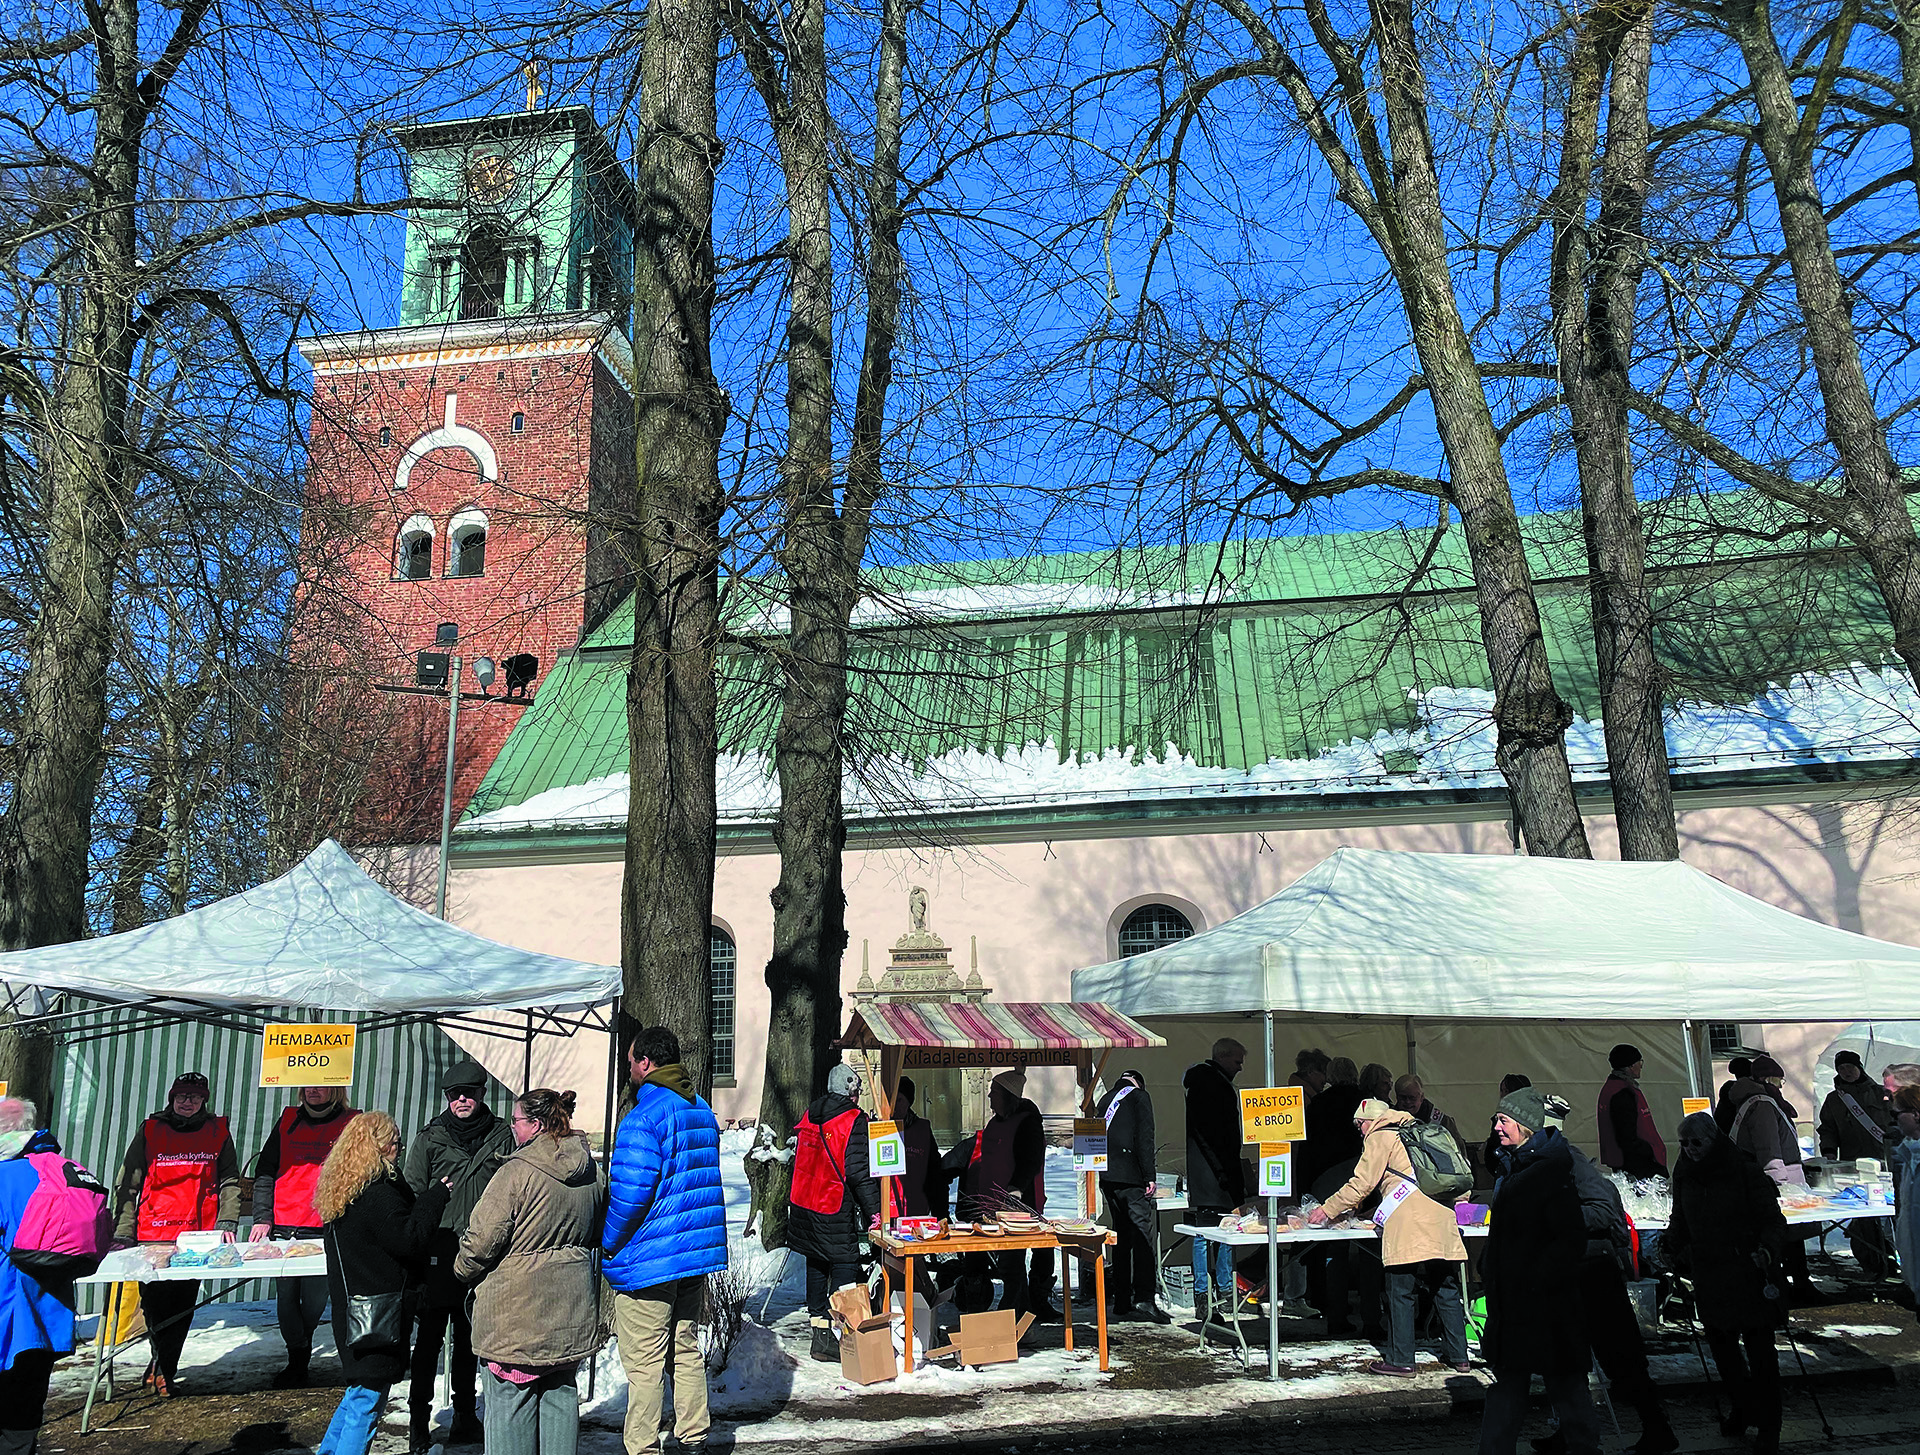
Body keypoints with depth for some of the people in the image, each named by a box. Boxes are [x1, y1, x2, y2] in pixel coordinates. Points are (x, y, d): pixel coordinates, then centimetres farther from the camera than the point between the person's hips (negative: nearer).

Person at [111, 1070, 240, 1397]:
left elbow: (229, 1183, 9)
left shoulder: (218, 1133, 8)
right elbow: (127, 1185, 5)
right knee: (155, 1303, -1)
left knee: (182, 1306, 1)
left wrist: (226, 1223, -4)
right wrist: (123, 1233, -2)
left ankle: (164, 1369, 15)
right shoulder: (150, 1131, 6)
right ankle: (162, 1363, 19)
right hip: (152, 1235, 0)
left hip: (197, 1236, 0)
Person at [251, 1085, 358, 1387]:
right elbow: (265, 1172, 13)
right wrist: (262, 1218, 3)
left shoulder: (352, 1124, 2)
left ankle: (300, 1353, 23)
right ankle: (298, 1360, 17)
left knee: (314, 1299, -1)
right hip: (284, 1228, 3)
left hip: (327, 1229, -2)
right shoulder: (289, 1121, 10)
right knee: (286, 1296, 1)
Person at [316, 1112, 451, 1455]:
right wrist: (438, 1195, -13)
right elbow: (410, 1240, -20)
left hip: (352, 1308, 10)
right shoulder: (378, 1194, -23)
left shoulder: (341, 1191, 9)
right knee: (367, 1399, -1)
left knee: (358, 1391, 23)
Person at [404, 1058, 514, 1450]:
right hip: (438, 1255, -1)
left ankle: (464, 1413, 25)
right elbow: (413, 1194, 3)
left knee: (469, 1337, 13)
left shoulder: (502, 1136, 4)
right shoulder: (429, 1138, 1)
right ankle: (419, 1416, 15)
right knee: (430, 1338, 3)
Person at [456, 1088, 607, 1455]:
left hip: (518, 1308, -6)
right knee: (561, 1391, 16)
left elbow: (482, 1241, -14)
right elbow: (599, 1236, 17)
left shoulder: (516, 1173, -18)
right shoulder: (594, 1174, 4)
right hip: (572, 1310, 6)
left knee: (511, 1395, 6)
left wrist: (462, 1269, 5)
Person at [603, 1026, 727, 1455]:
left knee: (644, 1362, 2)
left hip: (649, 1259, -8)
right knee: (686, 1348, 19)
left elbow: (628, 1194, -23)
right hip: (697, 1256, 8)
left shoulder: (643, 1121, -20)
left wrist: (608, 1243, -8)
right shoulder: (703, 1111, 9)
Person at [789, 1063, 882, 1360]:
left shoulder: (809, 1114, 9)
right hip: (836, 1212, -8)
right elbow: (858, 1172, -17)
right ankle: (833, 1335, -6)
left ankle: (818, 1325, 23)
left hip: (803, 1203, 8)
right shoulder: (854, 1120, -13)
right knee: (845, 1266, -2)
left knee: (816, 1265, 17)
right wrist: (874, 1211, -13)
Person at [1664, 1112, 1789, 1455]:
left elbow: (1773, 1220, -9)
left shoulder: (1745, 1172, -12)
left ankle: (1768, 1427, 13)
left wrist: (1768, 1250, -24)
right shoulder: (1684, 1175, 4)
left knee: (1759, 1350, 2)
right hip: (1707, 1276, 5)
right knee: (1721, 1347, 13)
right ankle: (1743, 1411, 33)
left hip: (1748, 1274, -5)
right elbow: (1681, 1222, 15)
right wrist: (1671, 1246, 2)